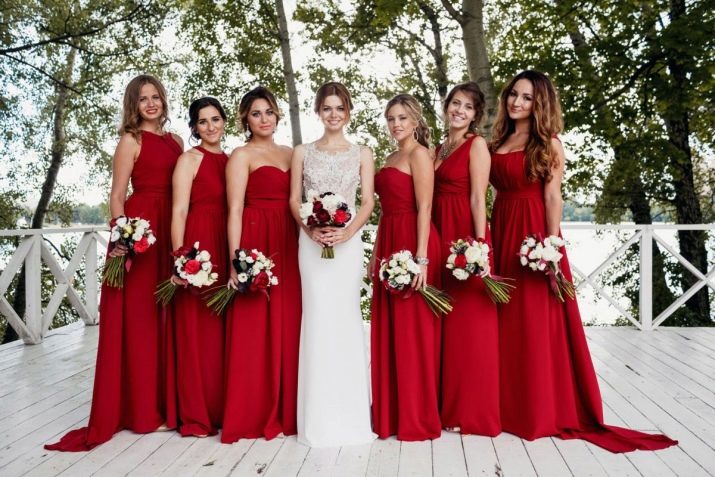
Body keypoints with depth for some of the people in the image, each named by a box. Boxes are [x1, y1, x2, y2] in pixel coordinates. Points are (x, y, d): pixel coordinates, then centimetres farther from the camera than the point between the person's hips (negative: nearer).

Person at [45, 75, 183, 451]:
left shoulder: (175, 141, 17)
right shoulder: (131, 141, 1)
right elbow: (117, 197, -4)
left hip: (171, 232, 6)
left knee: (166, 317, 10)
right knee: (139, 317, -2)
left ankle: (165, 400, 21)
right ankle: (141, 409, 7)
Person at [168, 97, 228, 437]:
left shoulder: (230, 160, 16)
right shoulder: (189, 159, 0)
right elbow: (179, 211, -8)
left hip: (227, 249, 6)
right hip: (198, 246, -5)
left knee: (222, 330, 9)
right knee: (196, 330, -1)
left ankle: (221, 408, 21)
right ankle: (195, 415, 10)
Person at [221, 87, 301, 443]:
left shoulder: (290, 154, 18)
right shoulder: (241, 155, 1)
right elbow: (235, 210, -7)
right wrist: (236, 260, -16)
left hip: (289, 246, 5)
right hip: (256, 243, -5)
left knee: (288, 326, 6)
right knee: (255, 329, -2)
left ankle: (286, 410, 18)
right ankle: (252, 415, 10)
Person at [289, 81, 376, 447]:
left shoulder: (362, 154, 10)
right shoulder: (302, 153, 12)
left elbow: (368, 202, 3)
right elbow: (294, 200, 7)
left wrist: (347, 231, -13)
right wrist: (311, 229, -11)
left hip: (348, 241, 0)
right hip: (311, 241, 1)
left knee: (346, 317, -2)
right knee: (317, 317, -2)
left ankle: (350, 413, 9)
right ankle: (319, 417, 8)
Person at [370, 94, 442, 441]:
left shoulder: (419, 154, -5)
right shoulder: (391, 158, 19)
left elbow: (424, 208, -13)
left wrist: (421, 257, -20)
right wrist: (376, 254, 16)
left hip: (411, 243, -9)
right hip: (388, 243, 9)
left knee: (412, 330, -3)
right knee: (387, 330, 10)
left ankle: (417, 416, 8)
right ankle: (391, 412, 22)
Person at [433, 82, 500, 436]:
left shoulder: (476, 145, -2)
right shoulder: (439, 149, 18)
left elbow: (478, 197, -10)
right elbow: (434, 198, 14)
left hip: (466, 238, -7)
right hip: (440, 238, 7)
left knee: (469, 321, -2)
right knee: (444, 320, 9)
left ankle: (471, 410, 9)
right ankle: (448, 405, 20)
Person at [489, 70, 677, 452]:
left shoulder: (548, 143, -2)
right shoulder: (498, 141, 13)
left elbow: (552, 196, -8)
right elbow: (496, 190, 10)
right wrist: (488, 239, 3)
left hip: (533, 233, -5)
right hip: (502, 232, 6)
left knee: (536, 322, -1)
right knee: (506, 321, 9)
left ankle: (544, 410, 11)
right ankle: (510, 405, 21)